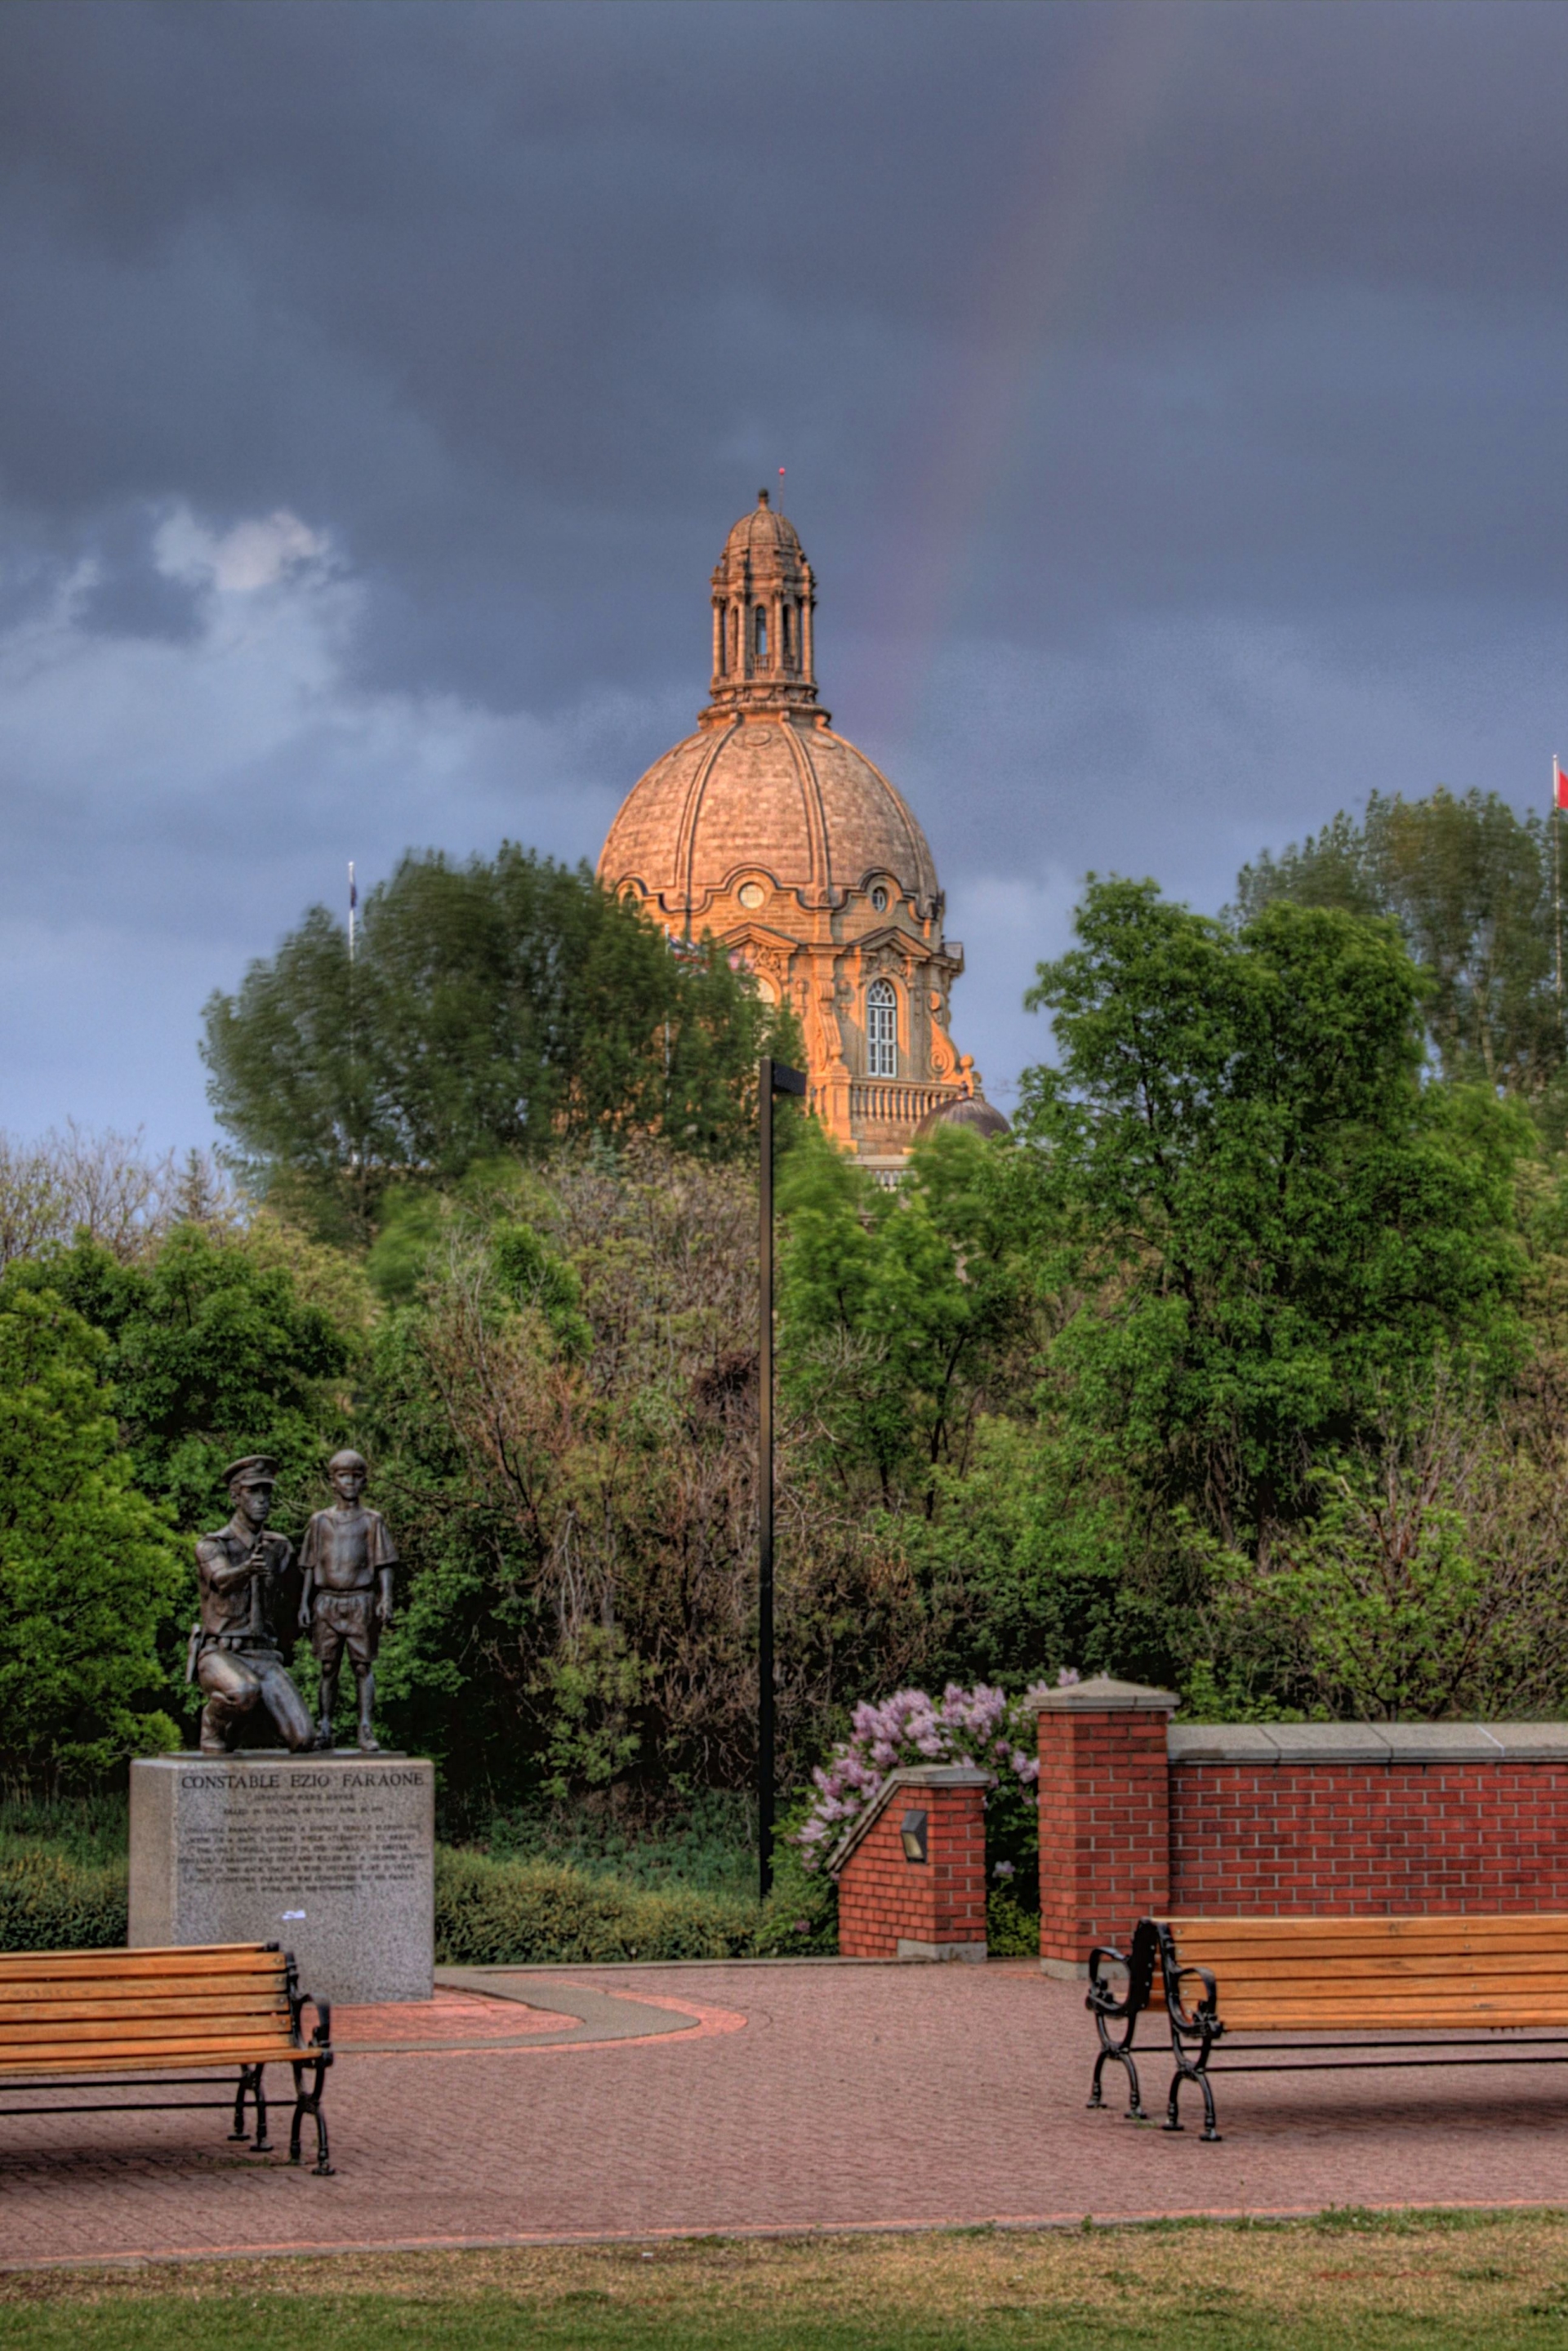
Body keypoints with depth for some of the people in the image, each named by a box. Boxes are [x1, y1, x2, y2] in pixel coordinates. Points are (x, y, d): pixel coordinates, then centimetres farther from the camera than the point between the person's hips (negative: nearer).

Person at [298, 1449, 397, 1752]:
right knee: (328, 1668, 4)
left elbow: (384, 1565, 1)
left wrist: (386, 1600, -10)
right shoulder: (321, 1521, 10)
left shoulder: (372, 1521, 5)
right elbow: (310, 1567, 12)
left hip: (361, 1602, -2)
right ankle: (324, 1729, 7)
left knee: (363, 1666, -3)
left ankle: (366, 1730, -3)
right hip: (327, 1601, 2)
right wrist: (304, 1603, 6)